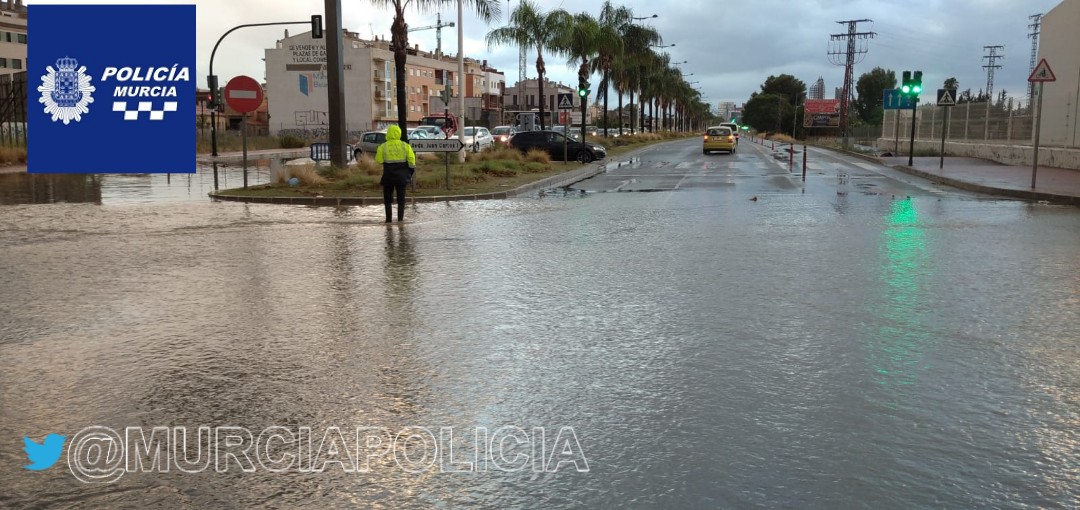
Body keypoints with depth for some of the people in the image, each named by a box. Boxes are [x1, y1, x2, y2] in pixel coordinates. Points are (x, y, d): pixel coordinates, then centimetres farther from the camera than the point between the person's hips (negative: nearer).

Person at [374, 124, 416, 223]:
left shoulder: (383, 147, -5)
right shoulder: (405, 146, -1)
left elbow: (378, 160, -3)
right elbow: (412, 161, -3)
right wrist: (410, 174, 7)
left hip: (388, 176, -1)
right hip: (402, 176, 1)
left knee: (388, 199, 11)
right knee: (401, 199, 7)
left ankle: (388, 220, 8)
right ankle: (400, 220, 3)